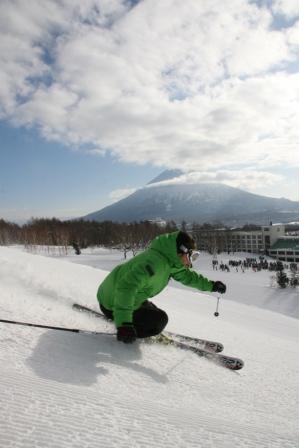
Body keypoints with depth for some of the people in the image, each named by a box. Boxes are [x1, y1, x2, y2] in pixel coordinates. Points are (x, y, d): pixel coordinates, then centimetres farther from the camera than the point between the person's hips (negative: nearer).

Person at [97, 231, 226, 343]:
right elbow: (127, 286, -39)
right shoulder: (155, 261, -30)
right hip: (112, 304, -9)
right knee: (159, 320, -13)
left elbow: (186, 275, 20)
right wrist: (124, 323, -44)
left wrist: (210, 285, 20)